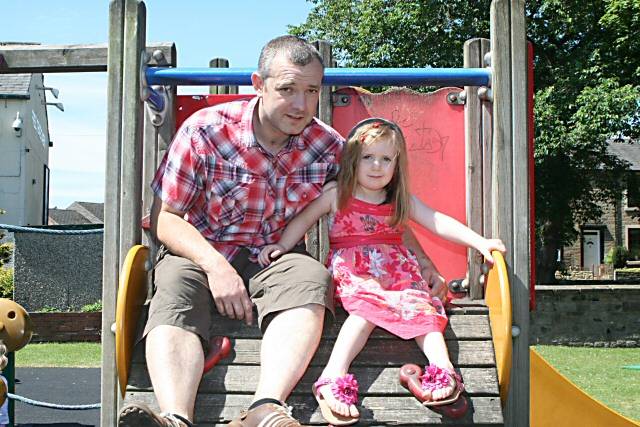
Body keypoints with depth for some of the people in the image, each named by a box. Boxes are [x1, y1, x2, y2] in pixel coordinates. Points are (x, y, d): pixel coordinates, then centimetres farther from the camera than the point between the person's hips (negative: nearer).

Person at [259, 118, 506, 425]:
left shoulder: (402, 201, 14)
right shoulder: (336, 195, 8)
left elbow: (438, 222, 8)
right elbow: (303, 219, 8)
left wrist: (479, 242, -3)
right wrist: (282, 245, -9)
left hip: (395, 271, 4)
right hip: (351, 272, -4)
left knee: (421, 305, -23)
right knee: (367, 306, -32)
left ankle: (442, 366, -40)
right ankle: (334, 375, -45)